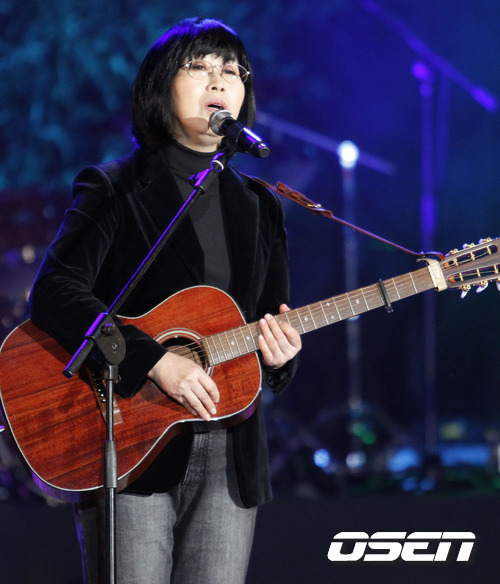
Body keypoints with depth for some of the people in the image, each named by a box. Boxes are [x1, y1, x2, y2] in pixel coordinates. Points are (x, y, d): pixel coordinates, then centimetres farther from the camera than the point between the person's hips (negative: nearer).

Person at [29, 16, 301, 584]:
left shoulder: (258, 207, 18)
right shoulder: (114, 189, 1)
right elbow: (54, 294, -14)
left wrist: (279, 352, -4)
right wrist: (156, 361, -22)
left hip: (229, 455, 5)